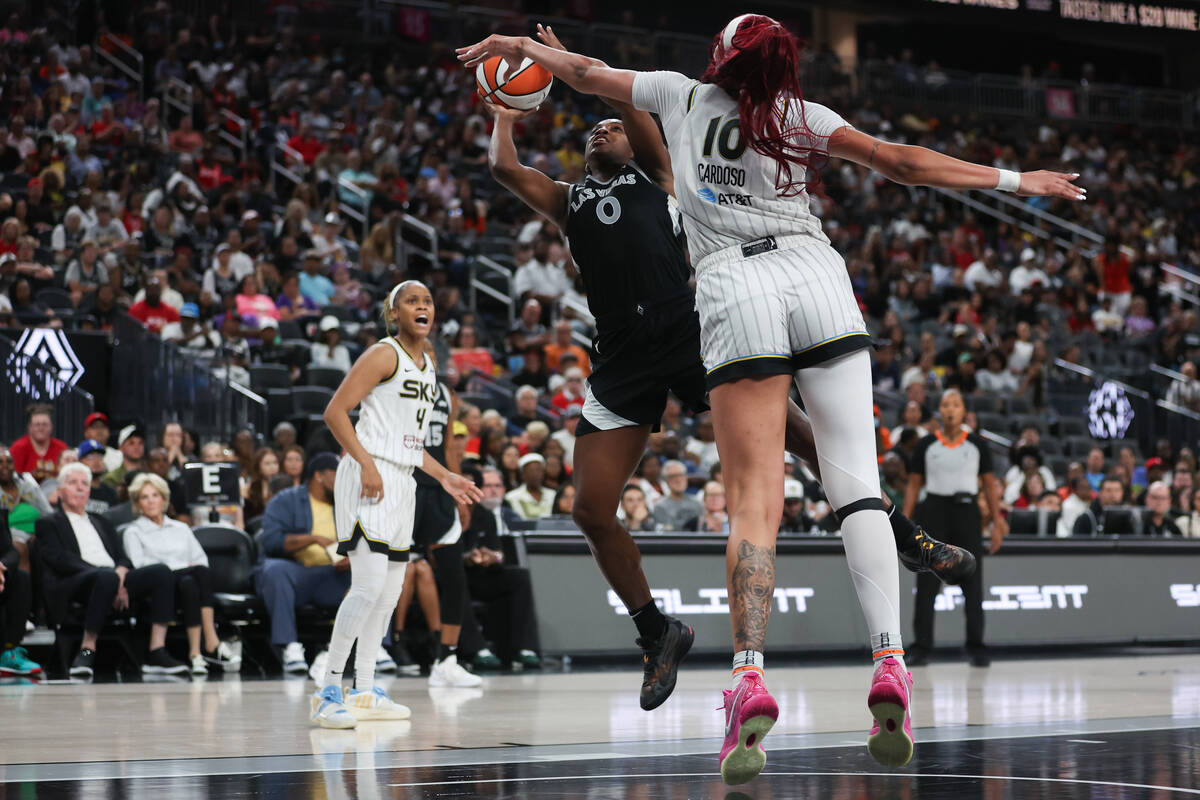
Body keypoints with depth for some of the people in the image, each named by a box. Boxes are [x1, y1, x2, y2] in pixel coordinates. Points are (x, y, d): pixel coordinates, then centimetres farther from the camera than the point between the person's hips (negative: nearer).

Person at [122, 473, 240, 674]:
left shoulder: (181, 528, 31)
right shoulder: (133, 533, 18)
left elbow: (201, 559, 21)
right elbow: (139, 563, 0)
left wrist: (196, 567, -5)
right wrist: (184, 566, -7)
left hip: (190, 577, 3)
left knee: (201, 572, -34)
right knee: (188, 581, -37)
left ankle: (195, 652, -44)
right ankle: (212, 644, -44)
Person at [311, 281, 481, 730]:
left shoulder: (427, 366, 19)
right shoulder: (384, 355, -7)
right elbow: (335, 411, -13)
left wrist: (444, 477, 20)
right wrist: (366, 462, -22)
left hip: (402, 482, 9)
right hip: (370, 480, -9)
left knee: (389, 592, 9)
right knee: (369, 586, -17)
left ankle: (364, 692, 16)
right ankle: (328, 690, -13)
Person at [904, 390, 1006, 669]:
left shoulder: (977, 445, 6)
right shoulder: (926, 445, 7)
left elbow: (990, 485, 8)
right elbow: (914, 485, 8)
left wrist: (997, 523, 2)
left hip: (966, 511, 0)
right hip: (933, 510, 0)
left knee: (972, 581, -1)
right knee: (927, 583, -2)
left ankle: (976, 647, 6)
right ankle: (921, 647, 2)